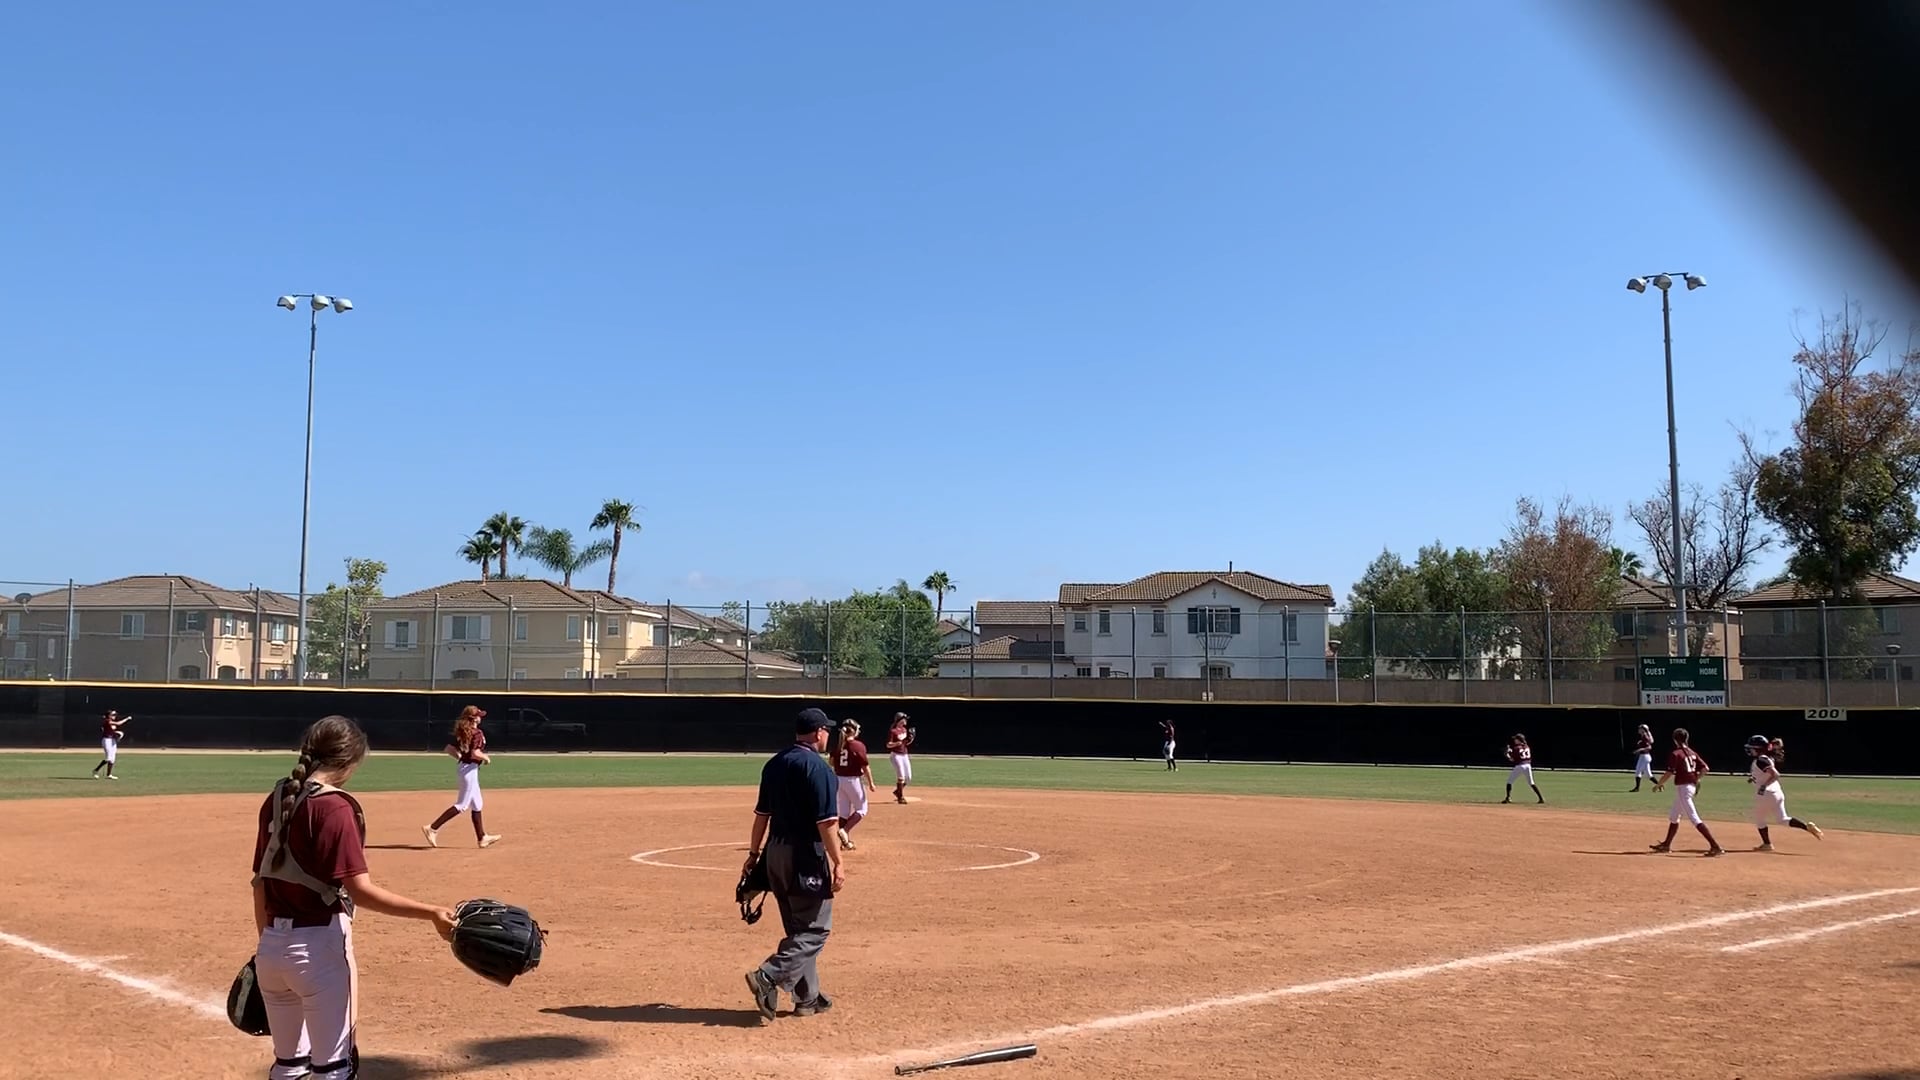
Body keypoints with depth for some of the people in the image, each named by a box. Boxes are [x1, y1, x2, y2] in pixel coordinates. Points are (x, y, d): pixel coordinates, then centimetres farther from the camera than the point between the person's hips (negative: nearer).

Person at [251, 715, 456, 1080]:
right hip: (318, 946, -8)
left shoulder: (276, 800, 7)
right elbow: (360, 891, -21)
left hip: (272, 946, 8)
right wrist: (430, 912, -21)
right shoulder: (335, 807, -15)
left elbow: (260, 881, 14)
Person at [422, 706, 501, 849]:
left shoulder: (462, 733, 8)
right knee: (462, 805, -6)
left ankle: (482, 837, 22)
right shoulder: (477, 733, -16)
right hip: (471, 769, -10)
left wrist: (461, 758, 14)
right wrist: (486, 758, -10)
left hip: (464, 766, 10)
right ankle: (433, 828, -10)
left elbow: (448, 749, 7)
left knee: (477, 804, 16)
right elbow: (476, 753, -28)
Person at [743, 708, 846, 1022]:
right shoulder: (817, 767, -14)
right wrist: (837, 863, -15)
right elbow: (826, 821, -18)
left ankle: (807, 997, 19)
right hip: (806, 855, -8)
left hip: (776, 853, 8)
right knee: (815, 929, 0)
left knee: (798, 929, 16)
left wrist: (754, 853, 19)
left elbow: (762, 814, 13)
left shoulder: (774, 764, 9)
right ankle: (769, 977, -14)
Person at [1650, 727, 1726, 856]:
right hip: (1691, 786, 10)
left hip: (1682, 788, -10)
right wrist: (1696, 779, 18)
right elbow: (1704, 768, 6)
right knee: (1674, 817, 22)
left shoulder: (1675, 754, -14)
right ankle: (1666, 845, 32)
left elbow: (1669, 773, -19)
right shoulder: (1692, 753, 9)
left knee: (1695, 819, -12)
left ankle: (1715, 846, -18)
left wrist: (1658, 784, -5)